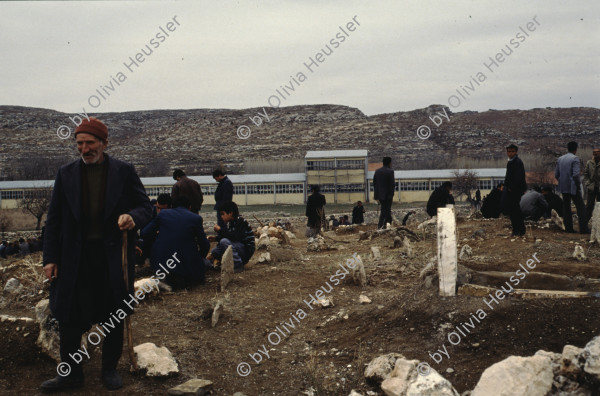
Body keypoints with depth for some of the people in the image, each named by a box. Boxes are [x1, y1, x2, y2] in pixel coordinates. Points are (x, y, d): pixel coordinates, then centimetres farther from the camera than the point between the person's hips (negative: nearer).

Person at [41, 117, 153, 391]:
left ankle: (110, 370, 25)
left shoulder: (124, 171, 1)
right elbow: (54, 220, 7)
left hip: (114, 255, -1)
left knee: (113, 317, 8)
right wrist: (50, 258, 1)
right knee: (69, 317, 4)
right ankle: (70, 374, 19)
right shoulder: (66, 174, 6)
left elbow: (145, 207, 4)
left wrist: (133, 218, -20)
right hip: (75, 257, 1)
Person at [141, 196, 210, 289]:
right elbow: (205, 245, 6)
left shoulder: (163, 213, 6)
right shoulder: (196, 218, 1)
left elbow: (144, 234, 6)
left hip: (160, 263, 4)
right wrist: (200, 256, 29)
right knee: (205, 263, 23)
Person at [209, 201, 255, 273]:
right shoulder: (229, 223, 8)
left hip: (246, 250, -8)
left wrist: (220, 230, -21)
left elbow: (235, 237, -30)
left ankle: (238, 266, -22)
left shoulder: (240, 221, -16)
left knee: (224, 241, -27)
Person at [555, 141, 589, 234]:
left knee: (566, 208, 10)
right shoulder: (575, 159, -12)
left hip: (563, 188, 7)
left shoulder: (560, 159, 9)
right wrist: (578, 184, -9)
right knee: (580, 207, -1)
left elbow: (556, 174, 10)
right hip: (573, 187, -6)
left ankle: (568, 228, 12)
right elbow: (575, 174, -21)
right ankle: (583, 229, -4)